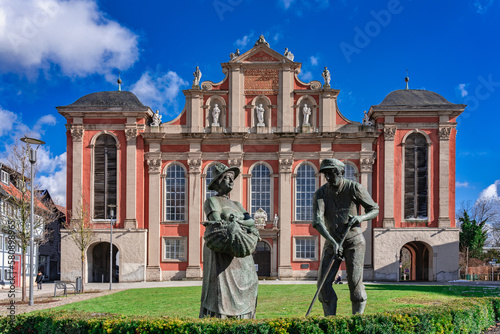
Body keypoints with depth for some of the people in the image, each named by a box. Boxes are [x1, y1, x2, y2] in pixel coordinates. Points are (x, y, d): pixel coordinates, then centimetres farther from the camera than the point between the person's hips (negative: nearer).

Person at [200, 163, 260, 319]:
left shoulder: (237, 205, 22)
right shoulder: (212, 202, 2)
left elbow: (251, 222, 5)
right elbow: (218, 225, -13)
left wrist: (234, 222, -12)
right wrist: (240, 225, -9)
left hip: (239, 256, 7)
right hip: (221, 254, -7)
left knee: (241, 293, 3)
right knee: (220, 290, -13)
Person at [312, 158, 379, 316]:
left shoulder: (355, 188, -11)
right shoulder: (320, 194, -8)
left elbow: (375, 209, 0)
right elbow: (317, 222, -20)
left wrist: (361, 217, -23)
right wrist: (332, 242, -35)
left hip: (354, 241, -2)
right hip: (332, 242, 3)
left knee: (355, 282, -10)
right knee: (324, 283, -6)